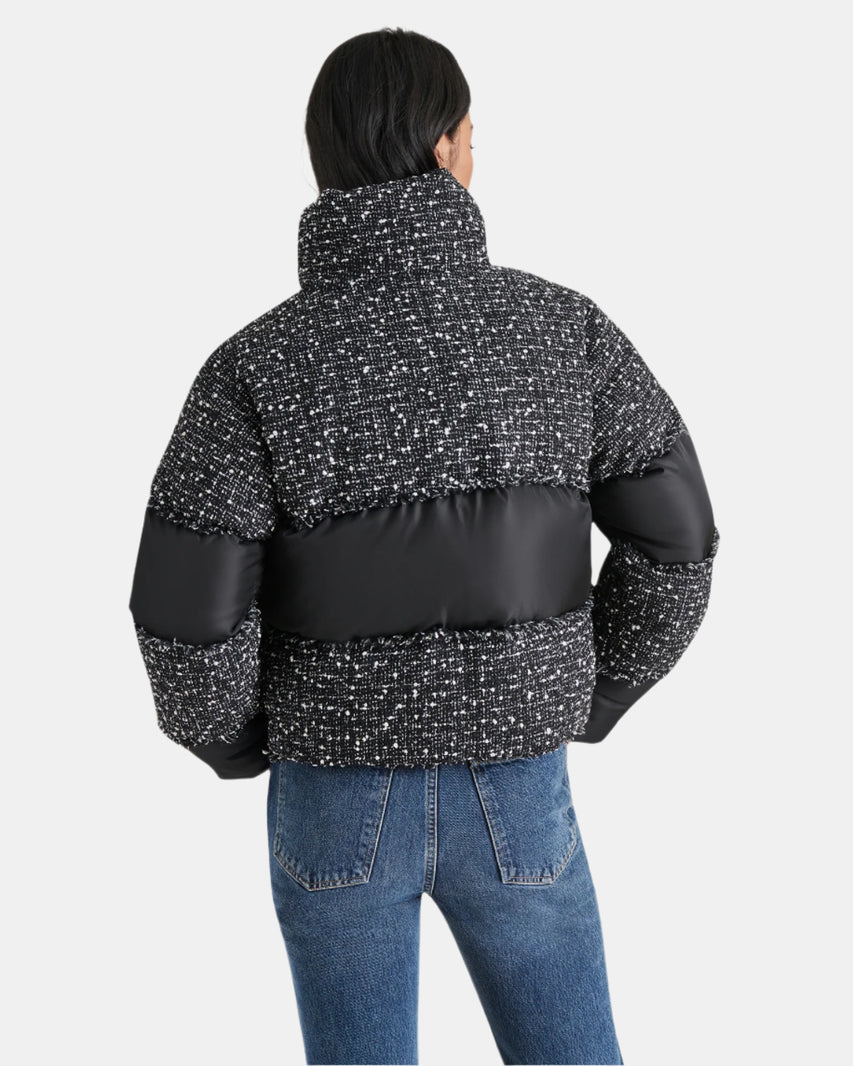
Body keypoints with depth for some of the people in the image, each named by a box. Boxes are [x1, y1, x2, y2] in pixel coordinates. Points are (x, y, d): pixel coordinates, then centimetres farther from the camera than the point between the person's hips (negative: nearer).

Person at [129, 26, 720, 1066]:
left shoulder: (254, 367, -14)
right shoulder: (562, 327, -9)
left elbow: (187, 618, -18)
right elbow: (673, 541, -9)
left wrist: (226, 738, 6)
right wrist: (591, 697, 9)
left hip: (342, 798, 0)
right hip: (511, 795, 1)